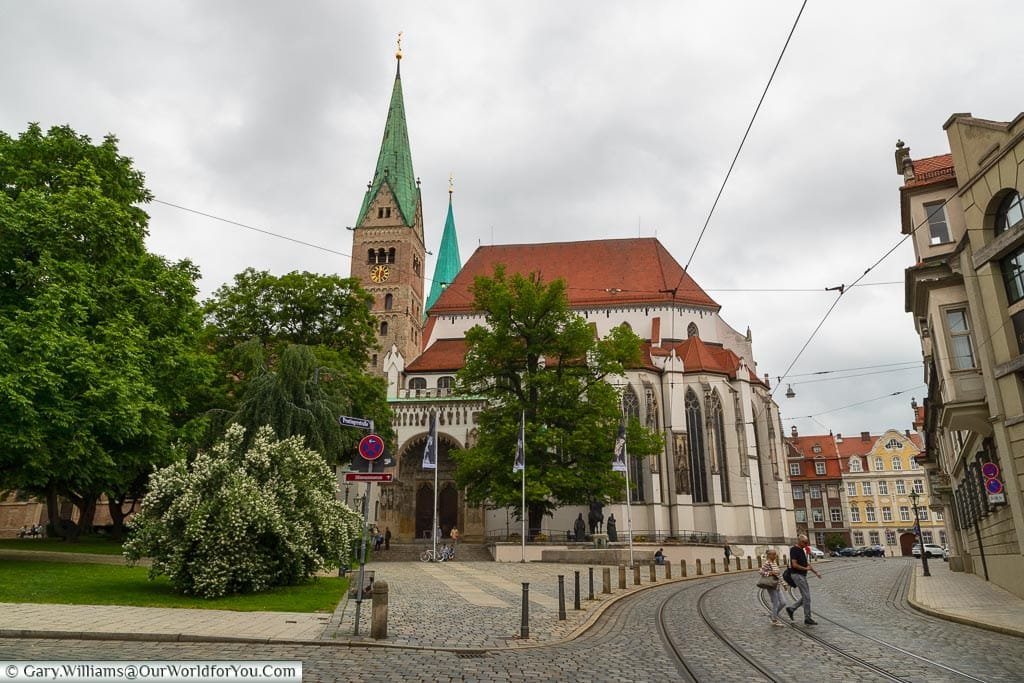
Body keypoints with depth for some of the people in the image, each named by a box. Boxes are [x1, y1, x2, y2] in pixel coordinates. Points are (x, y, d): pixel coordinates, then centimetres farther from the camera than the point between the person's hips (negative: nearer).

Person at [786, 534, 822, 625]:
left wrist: (815, 572, 14)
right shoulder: (794, 550, -15)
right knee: (806, 597, -7)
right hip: (797, 575, -9)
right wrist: (805, 568, -12)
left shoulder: (802, 550, 14)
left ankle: (791, 609, 20)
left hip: (802, 575, 9)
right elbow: (794, 565, -21)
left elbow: (806, 563, 22)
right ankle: (807, 618, 0)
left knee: (805, 596, 10)